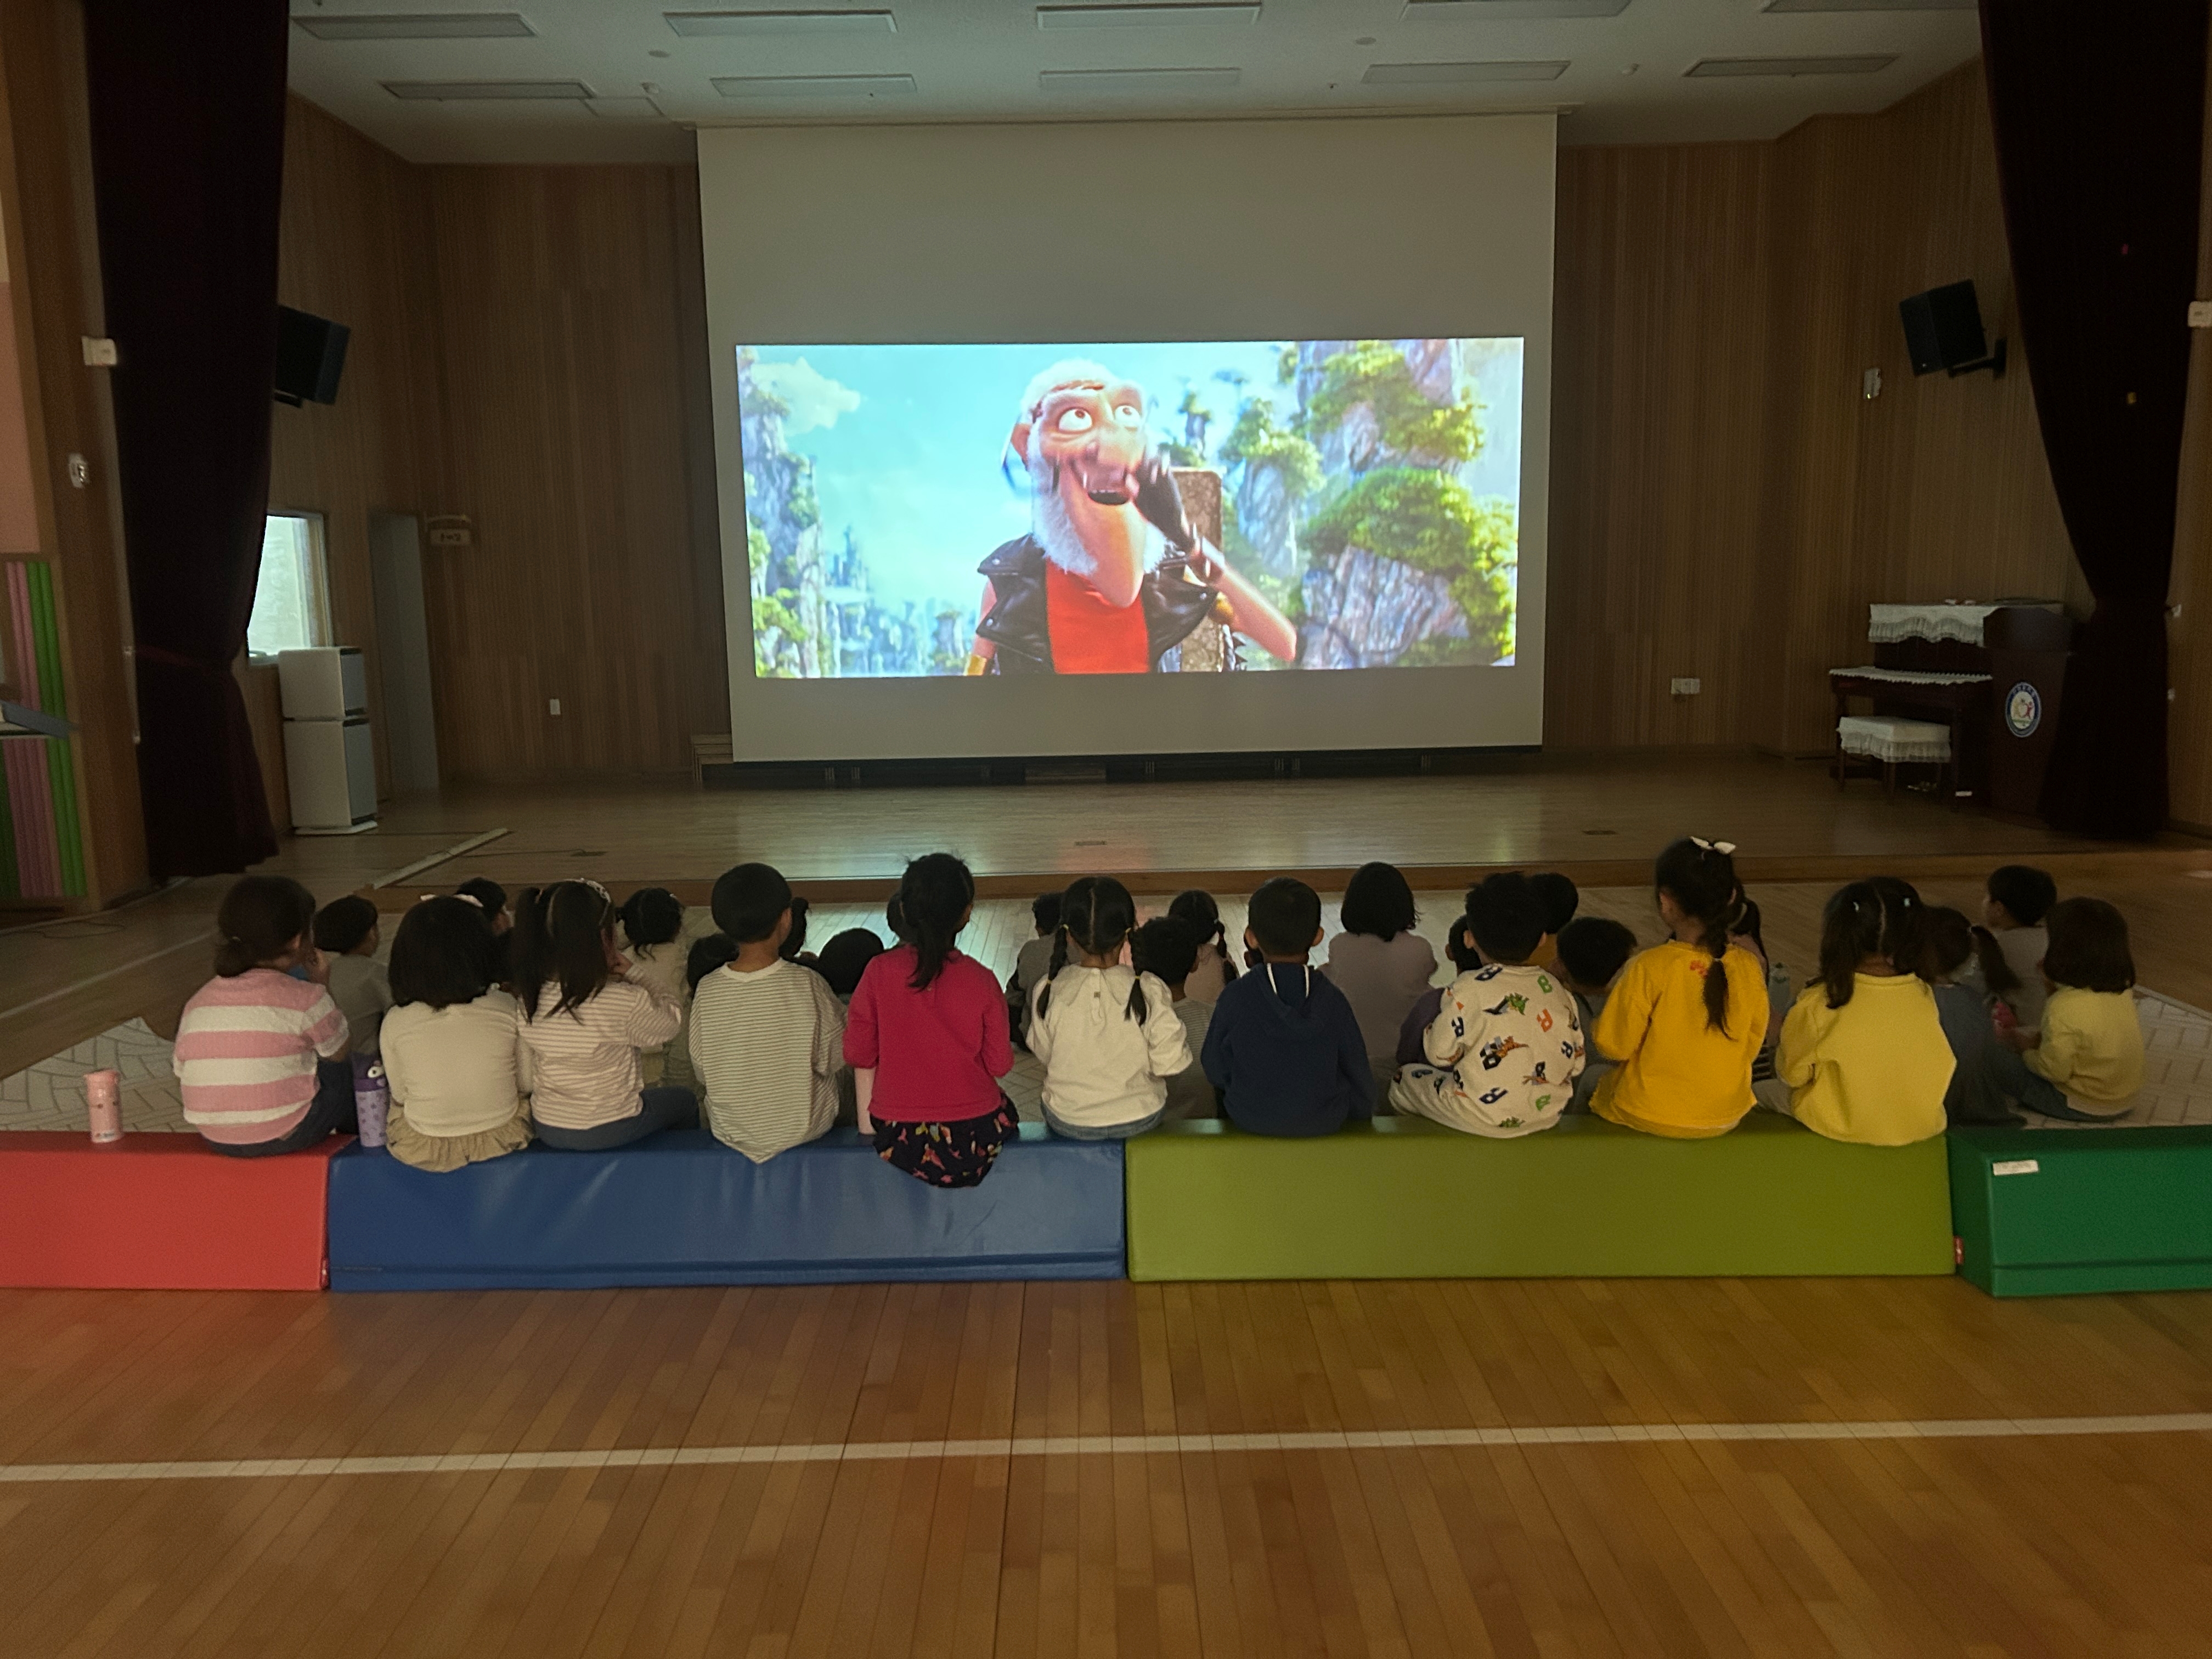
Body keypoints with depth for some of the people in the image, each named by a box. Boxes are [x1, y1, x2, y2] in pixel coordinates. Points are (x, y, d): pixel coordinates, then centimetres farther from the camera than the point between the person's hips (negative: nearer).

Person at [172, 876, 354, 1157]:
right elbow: (338, 1053, 2)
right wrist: (322, 985, 13)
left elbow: (182, 1080, 6)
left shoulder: (198, 1002, 0)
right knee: (355, 1070, 21)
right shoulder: (304, 998, -15)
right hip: (287, 1134, -5)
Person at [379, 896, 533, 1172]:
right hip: (503, 1139, 0)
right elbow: (527, 1083, -4)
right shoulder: (508, 1009, -15)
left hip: (424, 1150, 0)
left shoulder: (396, 1022, -15)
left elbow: (399, 1095, -2)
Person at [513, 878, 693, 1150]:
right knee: (684, 1101, 27)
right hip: (612, 1130, -5)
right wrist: (634, 975, -3)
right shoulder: (626, 1002, -28)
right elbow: (672, 1020, -10)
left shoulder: (526, 1001, -13)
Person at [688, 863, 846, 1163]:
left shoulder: (707, 991, -17)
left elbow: (702, 1072, -6)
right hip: (807, 1127, -2)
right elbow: (835, 1058, -10)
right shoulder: (808, 986, -23)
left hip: (730, 1131, 2)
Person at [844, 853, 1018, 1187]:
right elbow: (1000, 1064, -5)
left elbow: (858, 1055, -6)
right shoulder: (980, 980, -13)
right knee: (1006, 1110, 30)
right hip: (973, 1136, -1)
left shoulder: (879, 973, -12)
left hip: (899, 1135, 2)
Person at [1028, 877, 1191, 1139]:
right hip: (1140, 1120, 0)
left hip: (1067, 1123, 1)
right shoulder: (1150, 992, -22)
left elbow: (1042, 1053, -4)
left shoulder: (1048, 991, -18)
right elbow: (1170, 1063, -15)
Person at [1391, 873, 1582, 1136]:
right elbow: (1576, 1061, 3)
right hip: (1549, 1113, 6)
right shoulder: (1559, 992, -4)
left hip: (1484, 1116, -5)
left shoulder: (1467, 990, -18)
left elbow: (1440, 1054, -12)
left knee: (1406, 1080, 18)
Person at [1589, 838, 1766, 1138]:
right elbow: (1751, 1047, 2)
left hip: (1651, 1118, -4)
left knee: (1591, 1081, 26)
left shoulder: (1649, 968, -24)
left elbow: (1614, 1046, -14)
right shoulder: (1749, 967, -12)